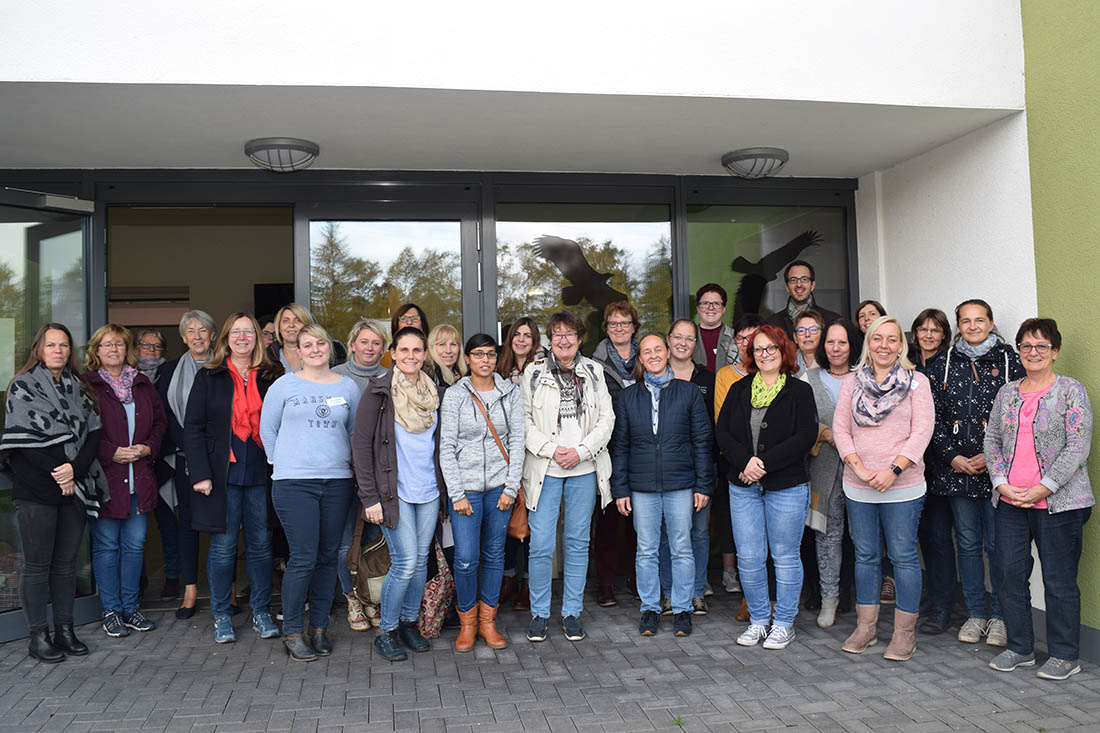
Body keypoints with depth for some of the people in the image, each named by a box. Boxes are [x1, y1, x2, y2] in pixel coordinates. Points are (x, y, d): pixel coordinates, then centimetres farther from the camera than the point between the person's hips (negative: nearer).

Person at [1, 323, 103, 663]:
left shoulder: (78, 388, 13)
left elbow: (92, 434, 5)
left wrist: (75, 469, -11)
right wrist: (58, 473, -12)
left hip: (75, 488, 4)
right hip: (36, 489, -4)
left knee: (66, 562, 9)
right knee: (37, 564, 1)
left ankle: (65, 631, 16)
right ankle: (38, 636, 8)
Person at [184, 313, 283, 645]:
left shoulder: (271, 377, 8)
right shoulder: (209, 377, 4)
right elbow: (193, 428, 1)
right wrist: (201, 473, -8)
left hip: (260, 475, 2)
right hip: (222, 475, -1)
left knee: (260, 544, 7)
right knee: (223, 546, 4)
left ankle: (261, 612, 18)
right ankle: (221, 615, 16)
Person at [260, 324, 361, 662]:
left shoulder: (348, 387, 10)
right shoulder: (284, 385, 3)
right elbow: (267, 429, 10)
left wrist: (348, 462, 12)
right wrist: (283, 463, 8)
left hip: (337, 481, 3)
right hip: (294, 482, -3)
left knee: (328, 556, 6)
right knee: (303, 557, -7)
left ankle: (319, 627, 19)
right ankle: (292, 632, 7)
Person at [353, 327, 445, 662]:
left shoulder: (433, 392, 9)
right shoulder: (379, 391, -7)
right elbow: (361, 444, -9)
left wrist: (445, 487, 13)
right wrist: (369, 496, -13)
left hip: (429, 492, 5)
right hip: (394, 492, -5)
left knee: (420, 561, 10)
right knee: (405, 563, -7)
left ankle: (409, 623, 29)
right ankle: (386, 631, 12)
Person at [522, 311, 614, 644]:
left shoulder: (593, 372, 7)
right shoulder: (534, 372, 1)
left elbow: (606, 418, 4)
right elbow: (523, 420, -1)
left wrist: (581, 451, -8)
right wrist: (551, 449, -13)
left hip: (584, 469, 2)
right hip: (545, 470, -2)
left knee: (578, 542, 8)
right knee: (541, 545, -3)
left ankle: (572, 612, 21)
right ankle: (539, 613, 14)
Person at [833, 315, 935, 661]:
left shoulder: (916, 382, -1)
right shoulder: (852, 382, 7)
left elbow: (922, 430, -8)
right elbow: (840, 427, 3)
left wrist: (894, 470, -17)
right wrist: (859, 467, -11)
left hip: (903, 488, -3)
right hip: (858, 487, 3)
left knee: (904, 557, 2)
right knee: (865, 556, 13)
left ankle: (904, 633, 14)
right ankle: (866, 626, 25)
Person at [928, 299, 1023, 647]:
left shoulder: (1009, 362, 0)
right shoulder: (945, 365, 8)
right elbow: (934, 417, 6)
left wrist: (991, 456, -11)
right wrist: (952, 456, -4)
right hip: (957, 470, 3)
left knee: (998, 544, 2)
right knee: (968, 543, 10)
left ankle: (1000, 616, 16)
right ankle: (976, 613, 21)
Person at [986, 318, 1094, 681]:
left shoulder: (1071, 391, -4)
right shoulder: (1007, 392, 12)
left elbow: (1077, 447, -10)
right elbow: (992, 439, 12)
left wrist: (1042, 489, -15)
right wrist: (1002, 483, -2)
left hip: (1058, 502, -5)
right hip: (1010, 501, 5)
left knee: (1059, 580, 2)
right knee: (1010, 573, 8)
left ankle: (1065, 655, 17)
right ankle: (1020, 648, 23)